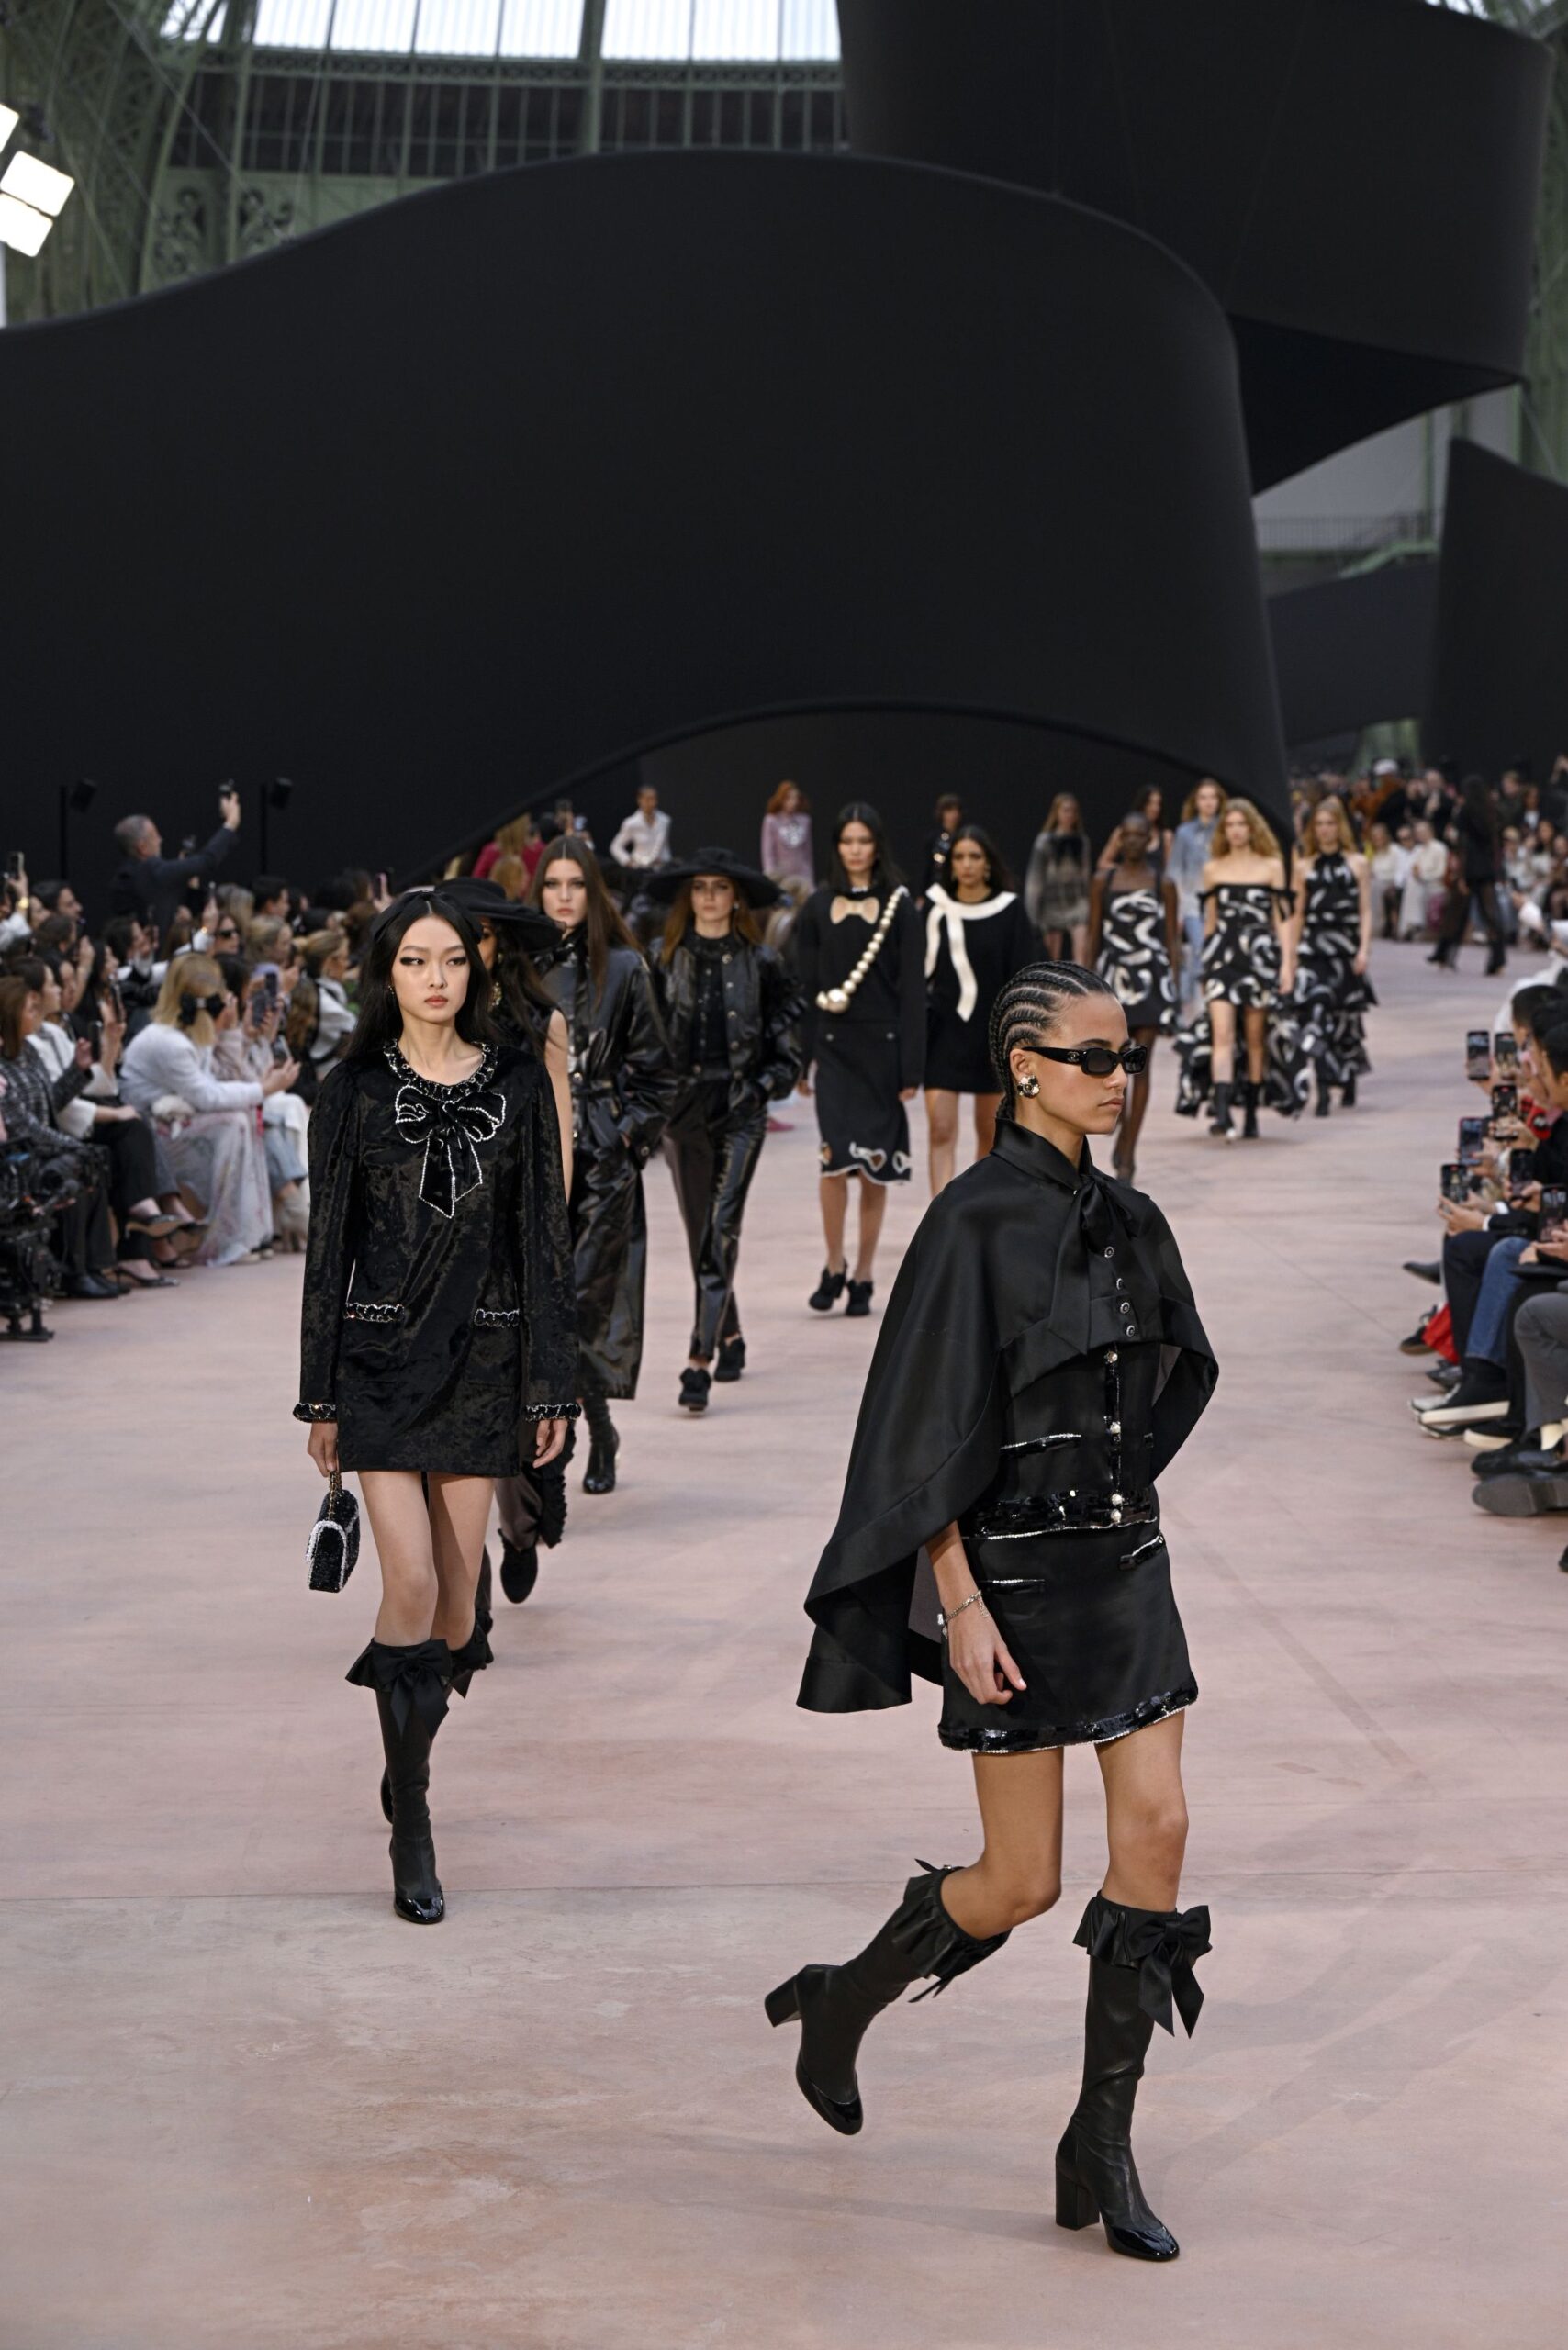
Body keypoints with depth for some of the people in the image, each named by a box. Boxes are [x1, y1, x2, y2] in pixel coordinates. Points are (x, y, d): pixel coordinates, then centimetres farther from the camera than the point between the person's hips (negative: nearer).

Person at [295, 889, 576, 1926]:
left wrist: (550, 1382, 1)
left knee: (458, 1587, 5)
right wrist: (323, 1395, 0)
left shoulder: (518, 1081, 4)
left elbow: (542, 1232, 5)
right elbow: (328, 1244, 3)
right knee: (412, 1582, -11)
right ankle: (412, 1831, -5)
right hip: (381, 1355, -2)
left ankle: (413, 1754, 26)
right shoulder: (354, 1090, 1)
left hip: (483, 1355, 2)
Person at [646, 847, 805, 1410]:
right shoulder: (665, 958, 4)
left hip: (741, 1108, -2)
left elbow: (786, 1030, 7)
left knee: (721, 1226, -12)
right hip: (683, 1103, 3)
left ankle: (701, 1358, -16)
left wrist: (769, 1083, -4)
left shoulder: (759, 961, 1)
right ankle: (729, 1335, 30)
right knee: (700, 1230, 10)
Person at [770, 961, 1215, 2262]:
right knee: (1023, 1880, -1)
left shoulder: (1130, 1221, 8)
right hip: (1016, 1572, -7)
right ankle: (840, 2006, 26)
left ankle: (1103, 2147, 8)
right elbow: (928, 1434, -15)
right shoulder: (976, 1221, -13)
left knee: (1158, 1829, -2)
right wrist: (962, 1605, -18)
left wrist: (1118, 1506, 17)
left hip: (1124, 1560, 7)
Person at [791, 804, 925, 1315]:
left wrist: (912, 1065, -6)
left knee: (875, 1165, 3)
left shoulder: (899, 907, 1)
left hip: (882, 1044, 0)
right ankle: (835, 1265, 2)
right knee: (836, 1155, -14)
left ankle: (863, 1276, 13)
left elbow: (912, 987, -1)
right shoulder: (818, 908, 6)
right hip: (833, 1043, 0)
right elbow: (804, 986, 7)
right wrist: (799, 1060, 4)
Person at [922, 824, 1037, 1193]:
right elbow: (919, 970, 4)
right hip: (943, 1030, 0)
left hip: (990, 1032, 0)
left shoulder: (1009, 911, -4)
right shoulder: (935, 907, 0)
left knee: (990, 1132, 12)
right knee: (941, 1132, -10)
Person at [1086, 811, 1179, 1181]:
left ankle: (1128, 1152, 3)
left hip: (1151, 978, -1)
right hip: (1112, 976, 1)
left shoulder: (1163, 884, 4)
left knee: (1141, 1066, -2)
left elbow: (1170, 939, 5)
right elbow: (1094, 935, 8)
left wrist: (1173, 985, 0)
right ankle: (1123, 1132, 23)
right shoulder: (1103, 881, 6)